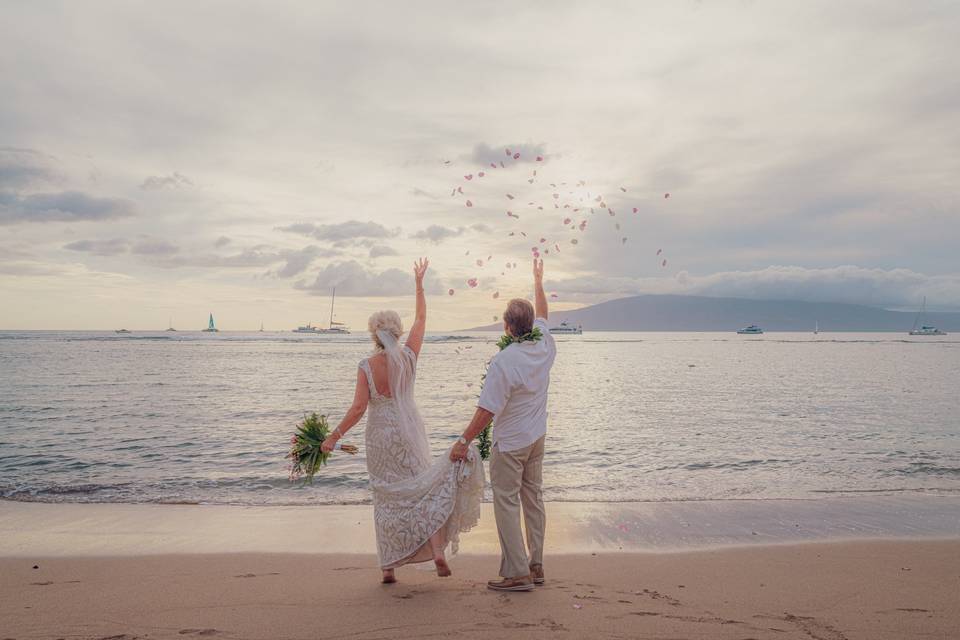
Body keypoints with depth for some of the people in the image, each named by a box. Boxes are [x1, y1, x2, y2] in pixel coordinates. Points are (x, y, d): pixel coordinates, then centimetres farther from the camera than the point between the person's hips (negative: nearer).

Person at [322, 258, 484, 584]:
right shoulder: (408, 356, -5)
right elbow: (421, 319, 8)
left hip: (379, 435, -1)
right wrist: (419, 283, 18)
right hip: (409, 432, 1)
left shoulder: (366, 367, -11)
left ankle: (389, 567, 14)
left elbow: (358, 408, -16)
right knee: (420, 490, 9)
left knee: (387, 497, 9)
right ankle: (438, 551, -6)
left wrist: (333, 437, -8)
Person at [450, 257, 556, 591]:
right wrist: (538, 281, 31)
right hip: (537, 438, 8)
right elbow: (541, 316, 18)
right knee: (533, 498, 15)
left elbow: (487, 410, -24)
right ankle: (535, 566, 25)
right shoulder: (545, 347, -4)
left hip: (510, 443, -8)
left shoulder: (504, 361, -24)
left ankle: (517, 573, 2)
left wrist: (464, 441, -15)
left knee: (506, 502, 0)